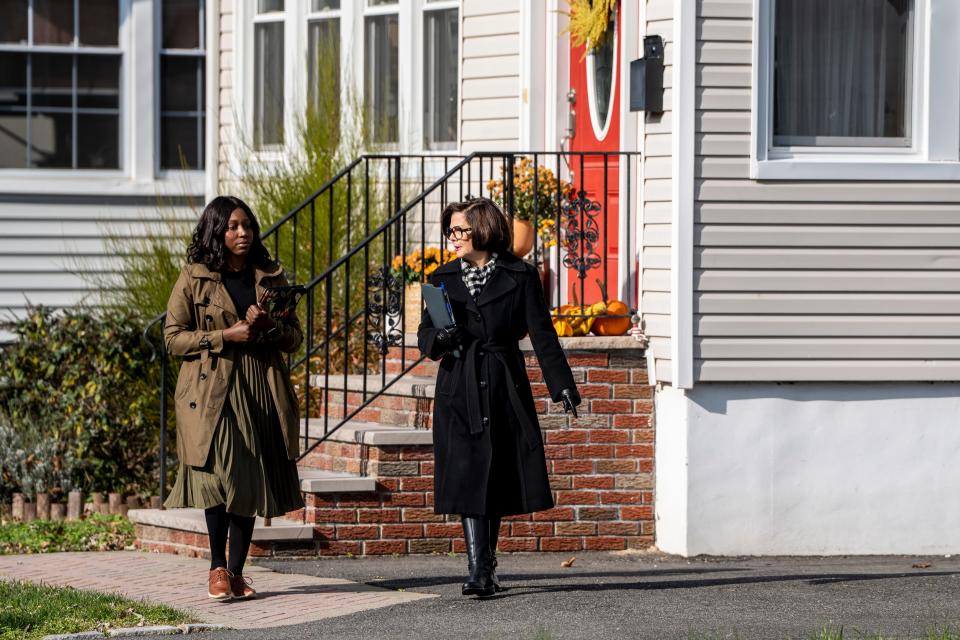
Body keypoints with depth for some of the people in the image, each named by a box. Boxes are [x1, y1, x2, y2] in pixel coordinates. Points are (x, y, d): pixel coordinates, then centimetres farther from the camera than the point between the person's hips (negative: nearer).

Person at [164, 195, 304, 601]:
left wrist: (269, 327, -8)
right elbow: (173, 337, -1)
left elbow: (294, 337, 15)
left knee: (252, 479, 2)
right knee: (220, 473, -15)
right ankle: (218, 568, -3)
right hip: (212, 392, -4)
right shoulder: (194, 278, 2)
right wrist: (226, 336, -11)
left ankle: (237, 572, 10)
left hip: (261, 392, 4)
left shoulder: (271, 278, 12)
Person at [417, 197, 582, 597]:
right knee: (468, 479, -10)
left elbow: (542, 334, 0)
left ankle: (485, 569, 19)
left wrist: (562, 384, -6)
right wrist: (438, 339, -13)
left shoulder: (520, 277, 0)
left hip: (504, 388, -1)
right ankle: (479, 572, -15)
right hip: (459, 391, 1)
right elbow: (424, 334, 11)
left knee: (497, 479, 6)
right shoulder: (443, 279, 8)